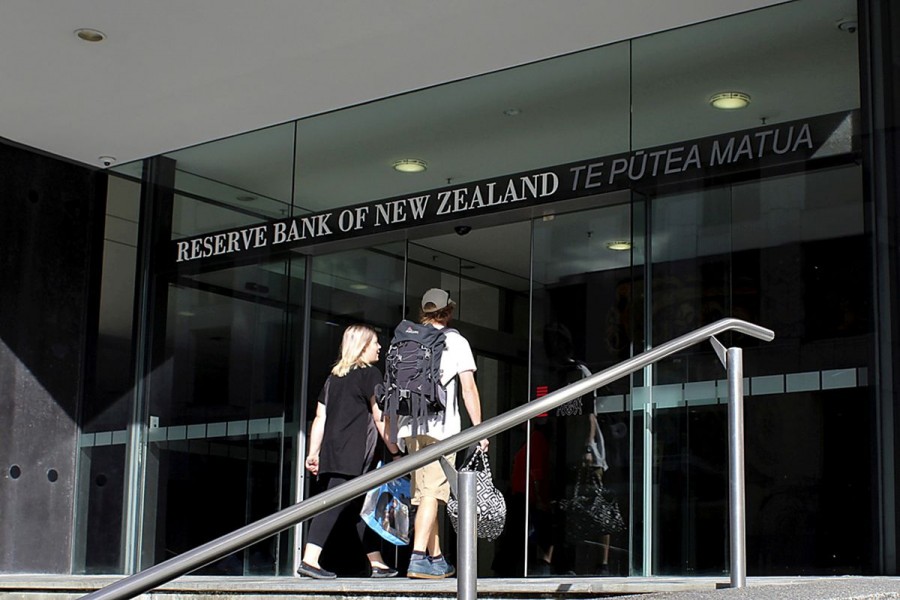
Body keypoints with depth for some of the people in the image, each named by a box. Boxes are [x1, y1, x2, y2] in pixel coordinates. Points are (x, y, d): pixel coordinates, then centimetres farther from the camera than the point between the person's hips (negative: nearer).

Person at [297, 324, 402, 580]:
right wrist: (395, 452, 1)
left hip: (332, 453, 8)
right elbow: (380, 418, -4)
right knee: (334, 503, -13)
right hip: (353, 455, -8)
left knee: (362, 505, 13)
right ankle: (310, 560, -21)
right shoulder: (370, 374, -1)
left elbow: (320, 417, 16)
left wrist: (313, 453, 16)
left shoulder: (334, 376, 20)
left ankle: (377, 563, 18)